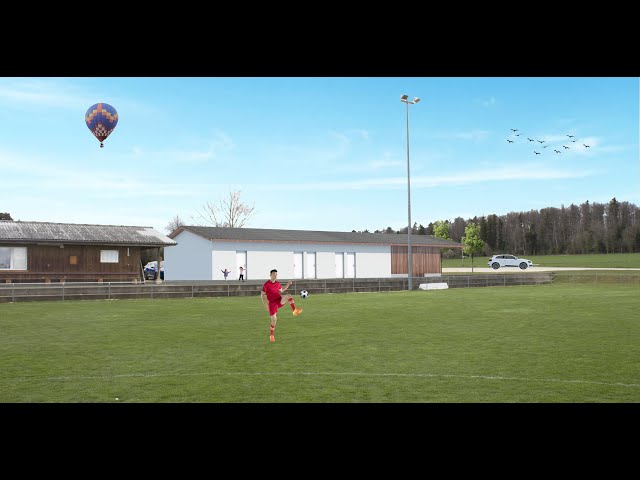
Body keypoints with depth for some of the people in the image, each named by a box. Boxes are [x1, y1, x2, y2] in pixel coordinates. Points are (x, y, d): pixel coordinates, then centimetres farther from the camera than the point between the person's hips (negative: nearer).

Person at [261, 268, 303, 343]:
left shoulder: (278, 283, 9)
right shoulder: (266, 284, -6)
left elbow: (281, 290, 28)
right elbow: (262, 295, 2)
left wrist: (288, 284, 14)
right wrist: (265, 306, -3)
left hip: (280, 300, 4)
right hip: (272, 303, -4)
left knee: (288, 296, -25)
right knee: (274, 319, -7)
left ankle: (295, 311, -32)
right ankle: (271, 335, 13)